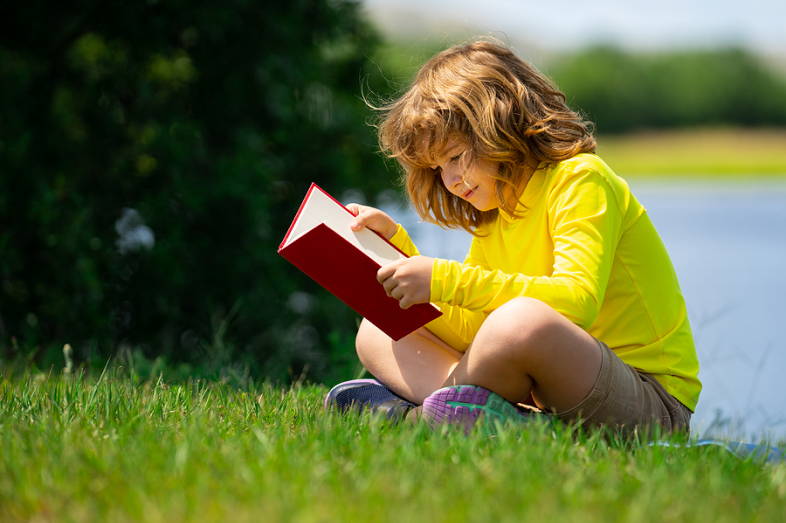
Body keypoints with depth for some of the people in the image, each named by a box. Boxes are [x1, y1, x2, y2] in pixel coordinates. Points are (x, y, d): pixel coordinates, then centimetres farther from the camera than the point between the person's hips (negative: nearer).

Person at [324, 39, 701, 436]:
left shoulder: (580, 179, -9)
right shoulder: (494, 217, 17)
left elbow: (576, 301, -26)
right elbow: (466, 332, 12)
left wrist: (444, 280, -27)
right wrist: (396, 244, 8)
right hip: (543, 399, 9)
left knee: (521, 319, -40)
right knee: (378, 332, 3)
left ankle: (416, 415, -15)